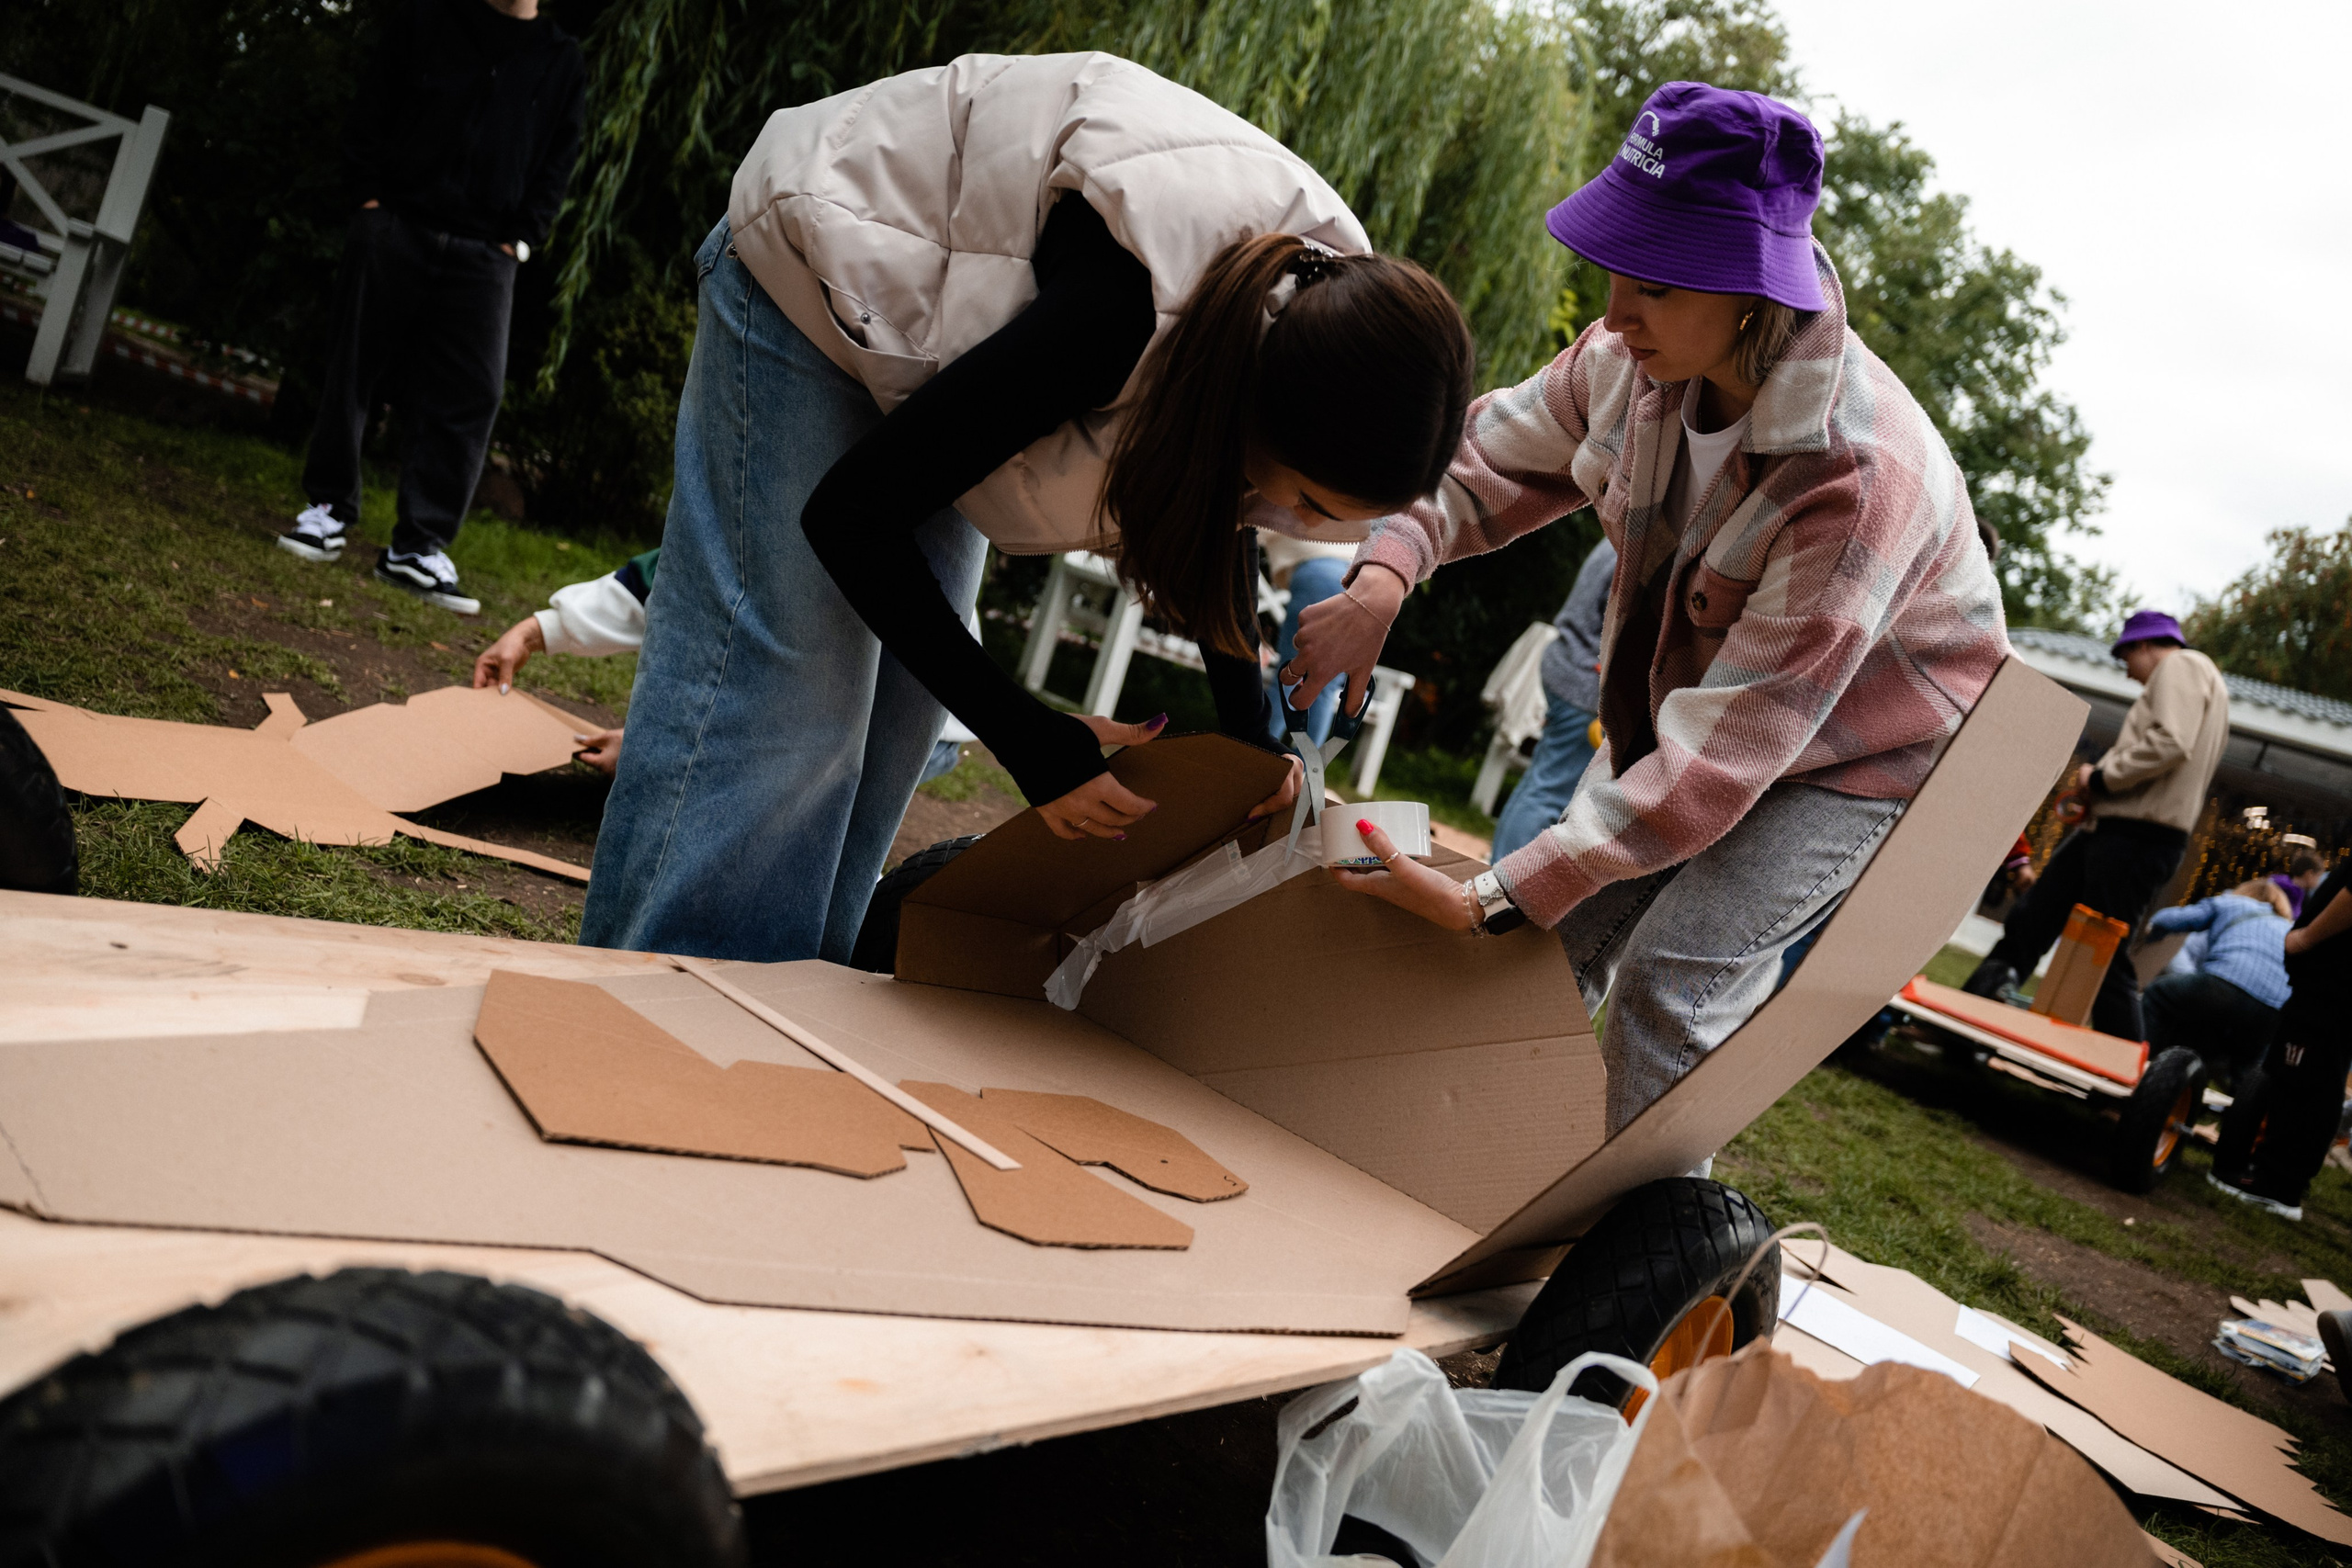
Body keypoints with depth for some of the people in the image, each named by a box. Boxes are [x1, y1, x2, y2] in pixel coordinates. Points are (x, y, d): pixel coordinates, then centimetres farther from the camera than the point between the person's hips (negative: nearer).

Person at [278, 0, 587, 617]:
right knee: (354, 369, 4)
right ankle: (329, 510, 18)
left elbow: (557, 164, 9)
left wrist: (519, 239, -1)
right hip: (394, 227, 0)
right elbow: (372, 108, 6)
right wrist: (371, 195, -3)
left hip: (482, 256, 1)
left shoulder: (562, 63, 11)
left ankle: (420, 547, -2)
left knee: (470, 397, -7)